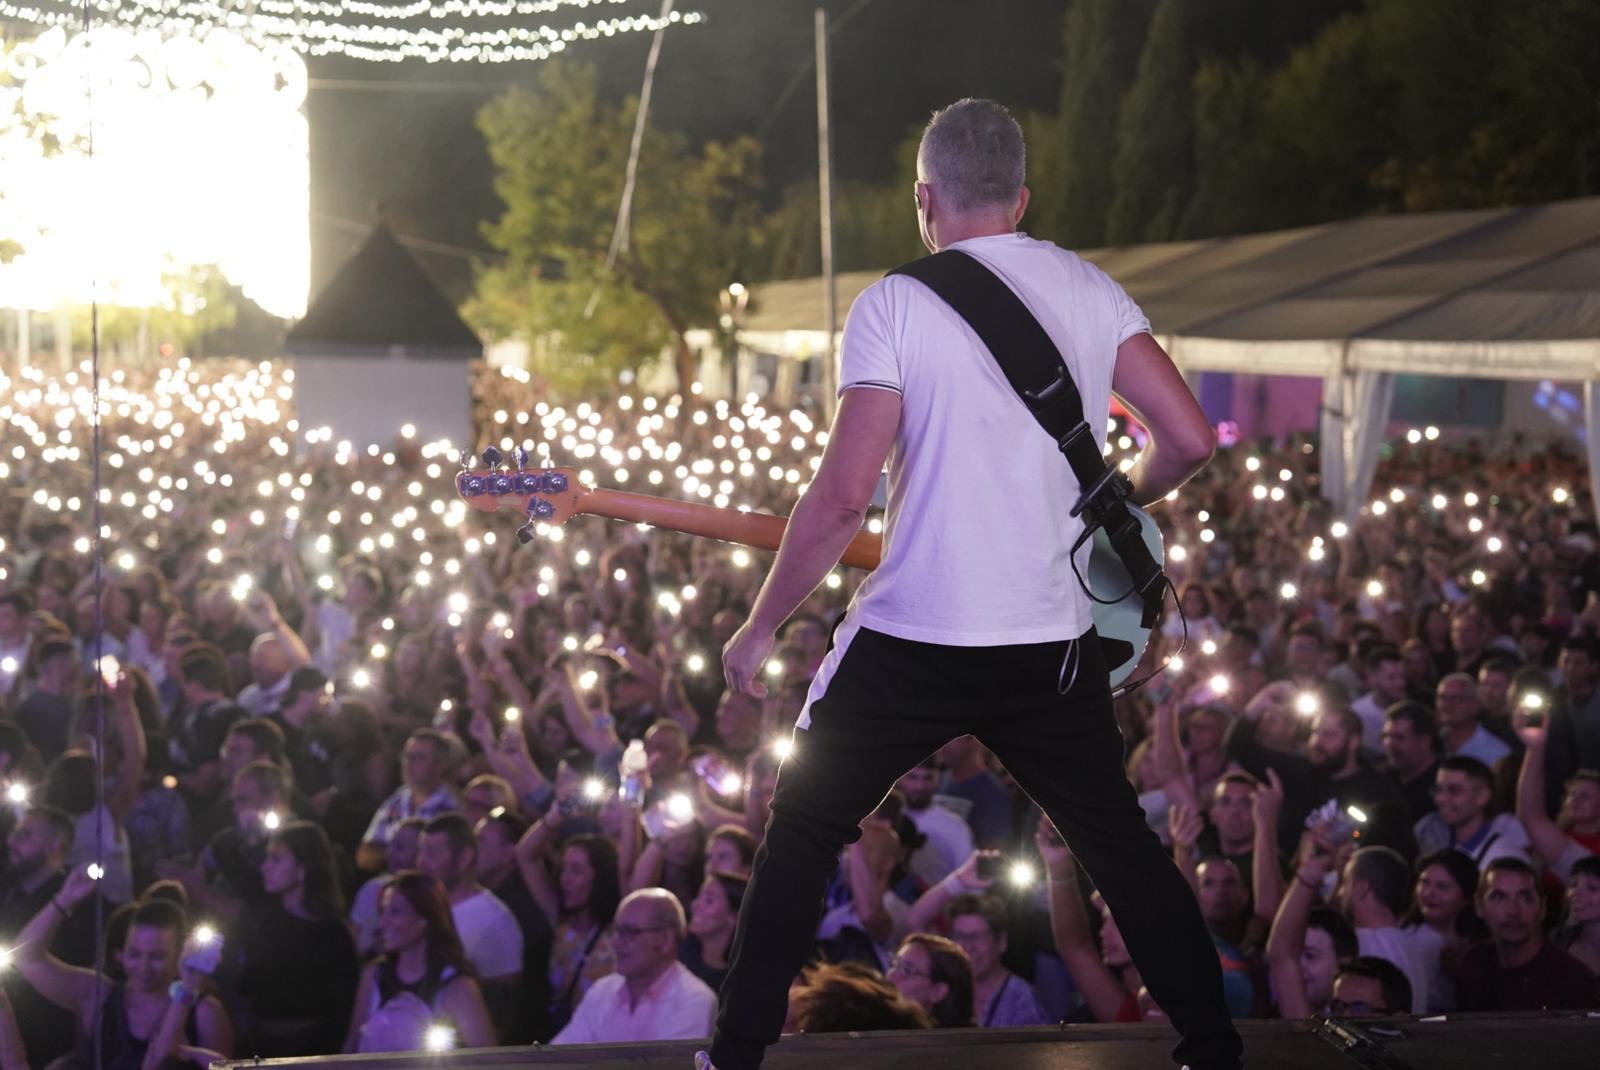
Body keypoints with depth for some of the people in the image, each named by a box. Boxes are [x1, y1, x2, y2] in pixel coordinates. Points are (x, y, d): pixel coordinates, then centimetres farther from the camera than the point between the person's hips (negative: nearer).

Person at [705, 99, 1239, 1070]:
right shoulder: (1093, 291, 4)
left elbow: (843, 496, -14)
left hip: (917, 639, -3)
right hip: (1057, 641, 3)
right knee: (1121, 841, 20)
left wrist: (761, 627, -4)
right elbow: (1191, 441, 0)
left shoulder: (896, 303, -8)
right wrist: (1115, 502, 21)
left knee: (805, 827, 15)